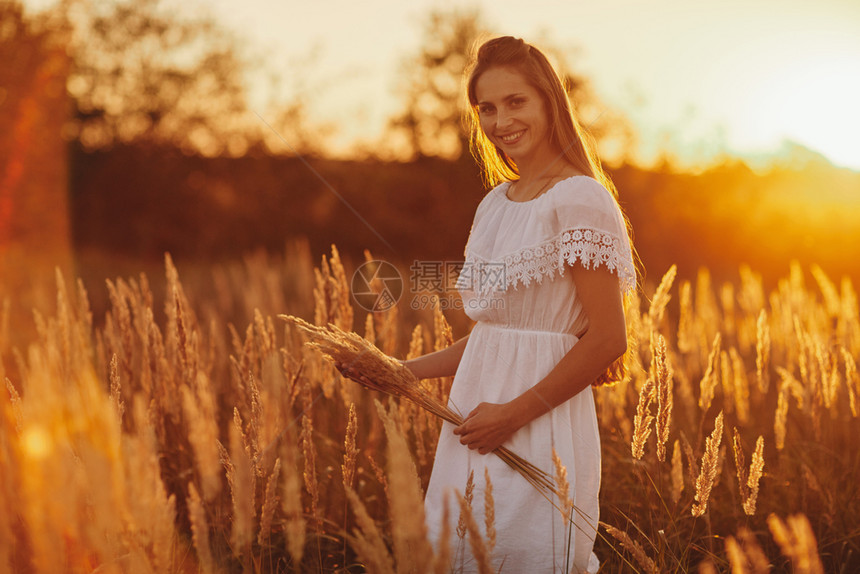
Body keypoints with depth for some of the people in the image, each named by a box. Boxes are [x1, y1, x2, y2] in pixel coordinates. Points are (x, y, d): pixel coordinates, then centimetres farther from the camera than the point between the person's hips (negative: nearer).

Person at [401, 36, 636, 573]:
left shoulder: (580, 200, -10)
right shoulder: (495, 205, 13)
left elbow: (608, 339, -15)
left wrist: (514, 413, -15)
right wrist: (403, 370, 10)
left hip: (545, 429, -7)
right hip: (478, 423, 7)